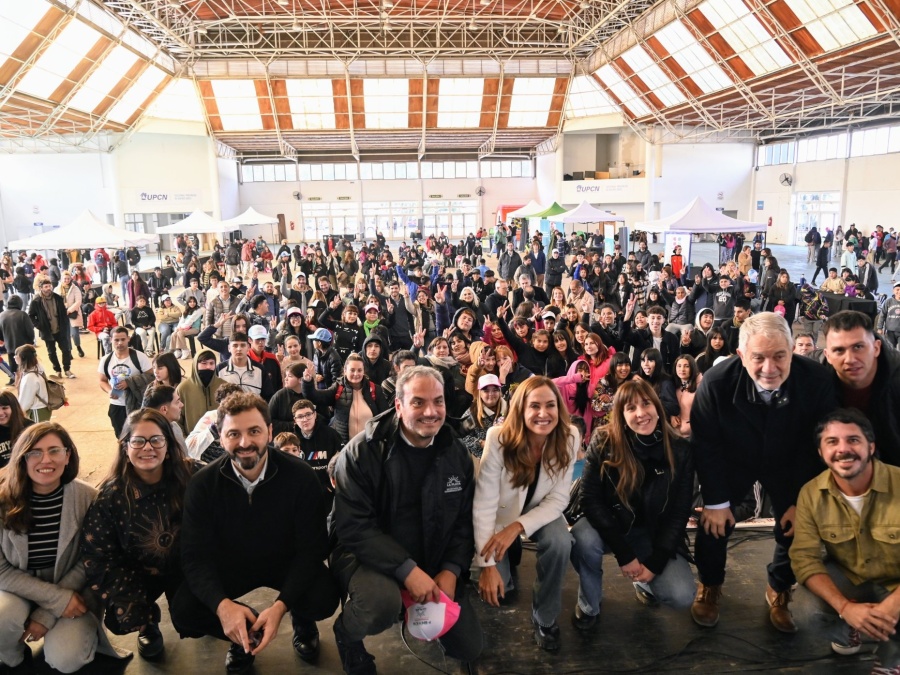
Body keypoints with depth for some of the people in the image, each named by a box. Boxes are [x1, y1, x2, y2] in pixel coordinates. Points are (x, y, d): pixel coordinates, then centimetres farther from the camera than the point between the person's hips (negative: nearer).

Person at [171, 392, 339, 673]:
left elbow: (311, 548, -21)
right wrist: (222, 604, -38)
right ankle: (243, 635, 11)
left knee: (324, 599, -29)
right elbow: (196, 555, -19)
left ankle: (302, 623, 12)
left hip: (288, 565, -1)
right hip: (229, 568, 2)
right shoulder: (203, 483, -17)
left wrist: (280, 605, -35)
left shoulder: (301, 477, -23)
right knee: (184, 612, -23)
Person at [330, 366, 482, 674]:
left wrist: (451, 570, -11)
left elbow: (464, 520, 4)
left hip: (433, 561, 5)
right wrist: (407, 570, -29)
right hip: (367, 557, -5)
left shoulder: (456, 454, -2)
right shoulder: (362, 452, -19)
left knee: (469, 648, 6)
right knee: (382, 603, -38)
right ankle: (348, 632, -1)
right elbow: (352, 525, -23)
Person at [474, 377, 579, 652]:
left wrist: (517, 527, -31)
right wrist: (487, 564, -29)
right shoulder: (499, 438, -29)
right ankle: (505, 570, 20)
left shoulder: (569, 438, -22)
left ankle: (545, 617, -5)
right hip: (499, 514, -1)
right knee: (494, 587, -18)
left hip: (538, 512, 2)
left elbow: (558, 499, -17)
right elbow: (484, 505, -26)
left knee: (560, 543, -30)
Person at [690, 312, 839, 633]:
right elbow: (705, 444, -19)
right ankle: (709, 586, 27)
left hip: (789, 466, 1)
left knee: (796, 527, 2)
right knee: (715, 523, -3)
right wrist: (716, 501, -15)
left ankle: (779, 591, 32)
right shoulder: (717, 382, -32)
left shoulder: (817, 381, -30)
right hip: (733, 463, -1)